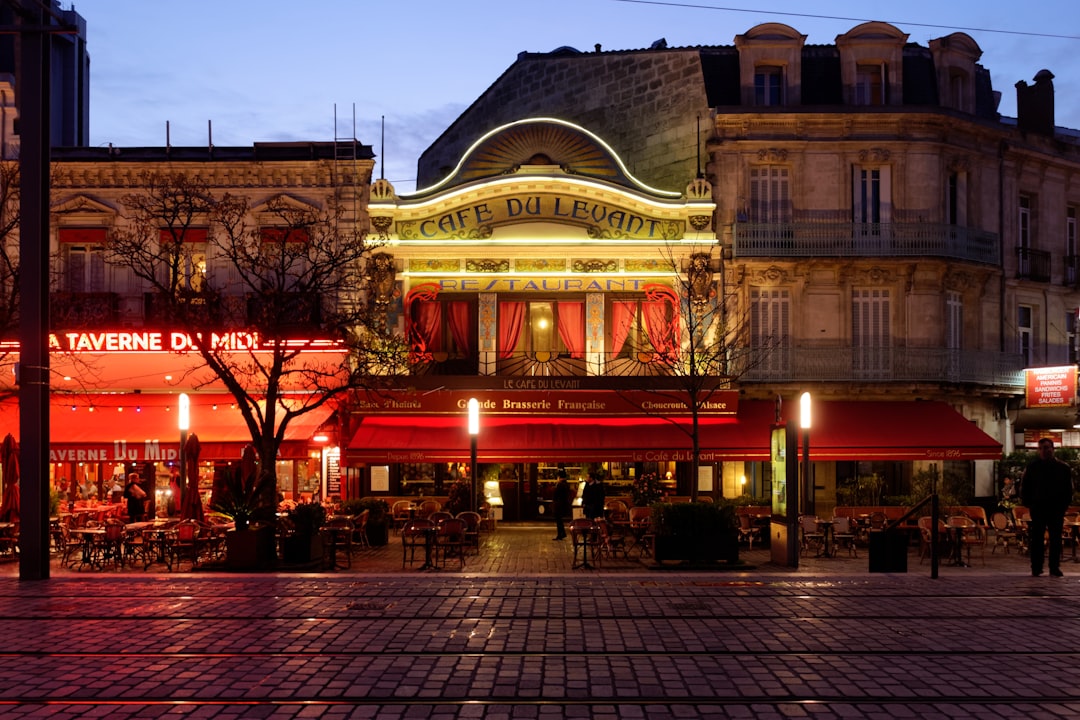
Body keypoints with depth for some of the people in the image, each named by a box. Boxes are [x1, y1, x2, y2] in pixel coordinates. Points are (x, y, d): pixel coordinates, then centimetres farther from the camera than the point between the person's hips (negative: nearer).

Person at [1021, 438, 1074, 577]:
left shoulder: (1063, 468, 6)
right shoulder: (1032, 467, 4)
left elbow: (1069, 490, 10)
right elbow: (1024, 488, 9)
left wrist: (1064, 505, 1)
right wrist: (1029, 503, 1)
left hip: (1057, 510, 1)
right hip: (1038, 509, -1)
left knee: (1056, 540, 4)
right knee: (1036, 539, -1)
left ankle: (1055, 567, 10)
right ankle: (1036, 568, 4)